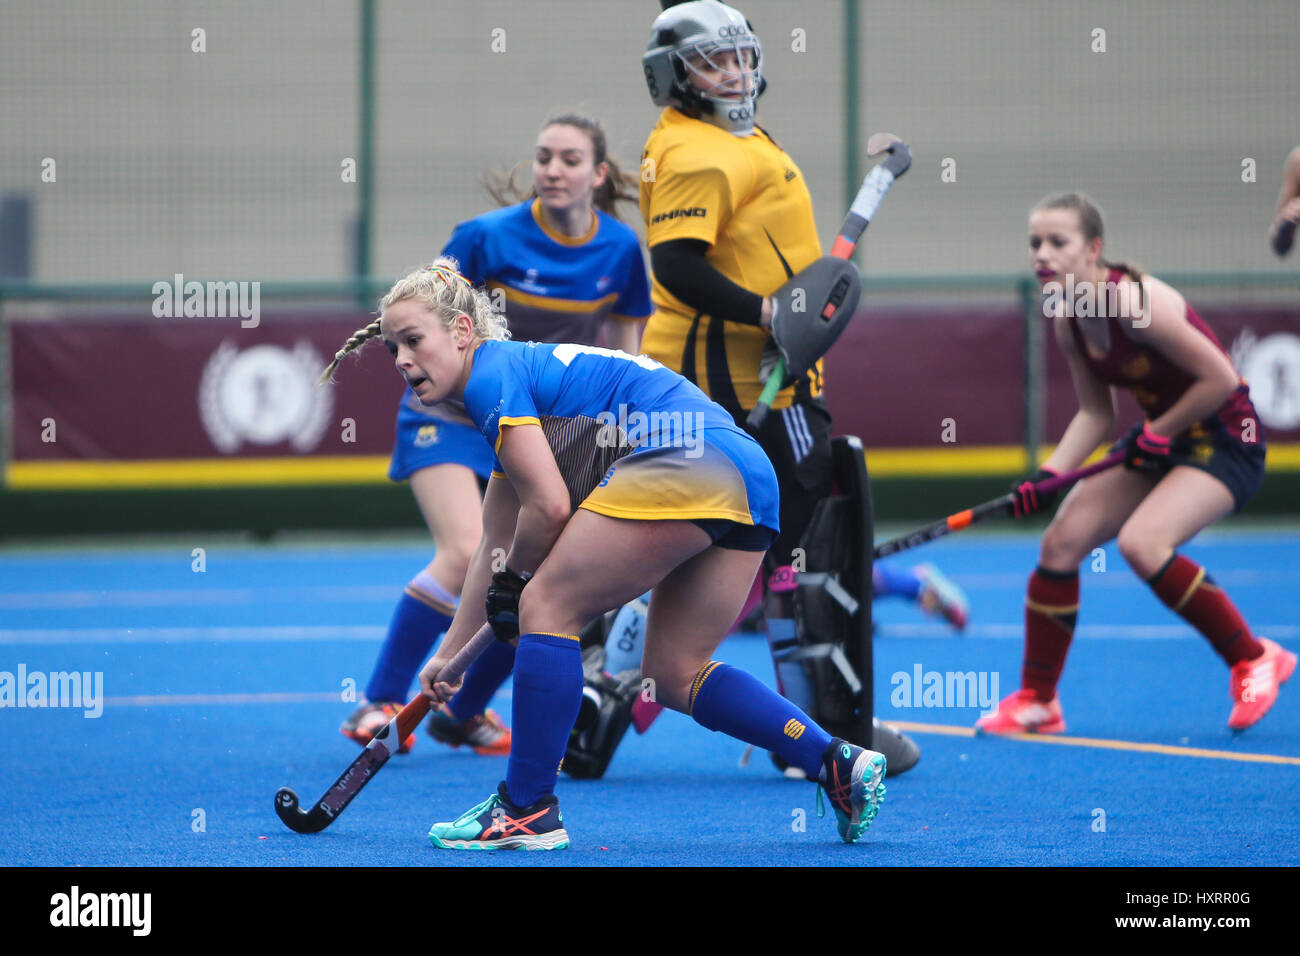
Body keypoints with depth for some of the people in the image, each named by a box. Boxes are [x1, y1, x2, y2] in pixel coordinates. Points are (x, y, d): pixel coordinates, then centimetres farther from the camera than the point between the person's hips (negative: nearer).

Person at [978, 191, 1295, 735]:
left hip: (1226, 441, -8)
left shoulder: (1132, 301, -27)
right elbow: (1095, 413, 8)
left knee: (1141, 543, -28)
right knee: (1061, 541, -1)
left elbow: (1221, 379, -23)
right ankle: (1036, 701, 12)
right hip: (1164, 443, 9)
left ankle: (1254, 660, -8)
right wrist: (1050, 475, -6)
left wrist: (1156, 434, -16)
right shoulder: (1066, 319, -1)